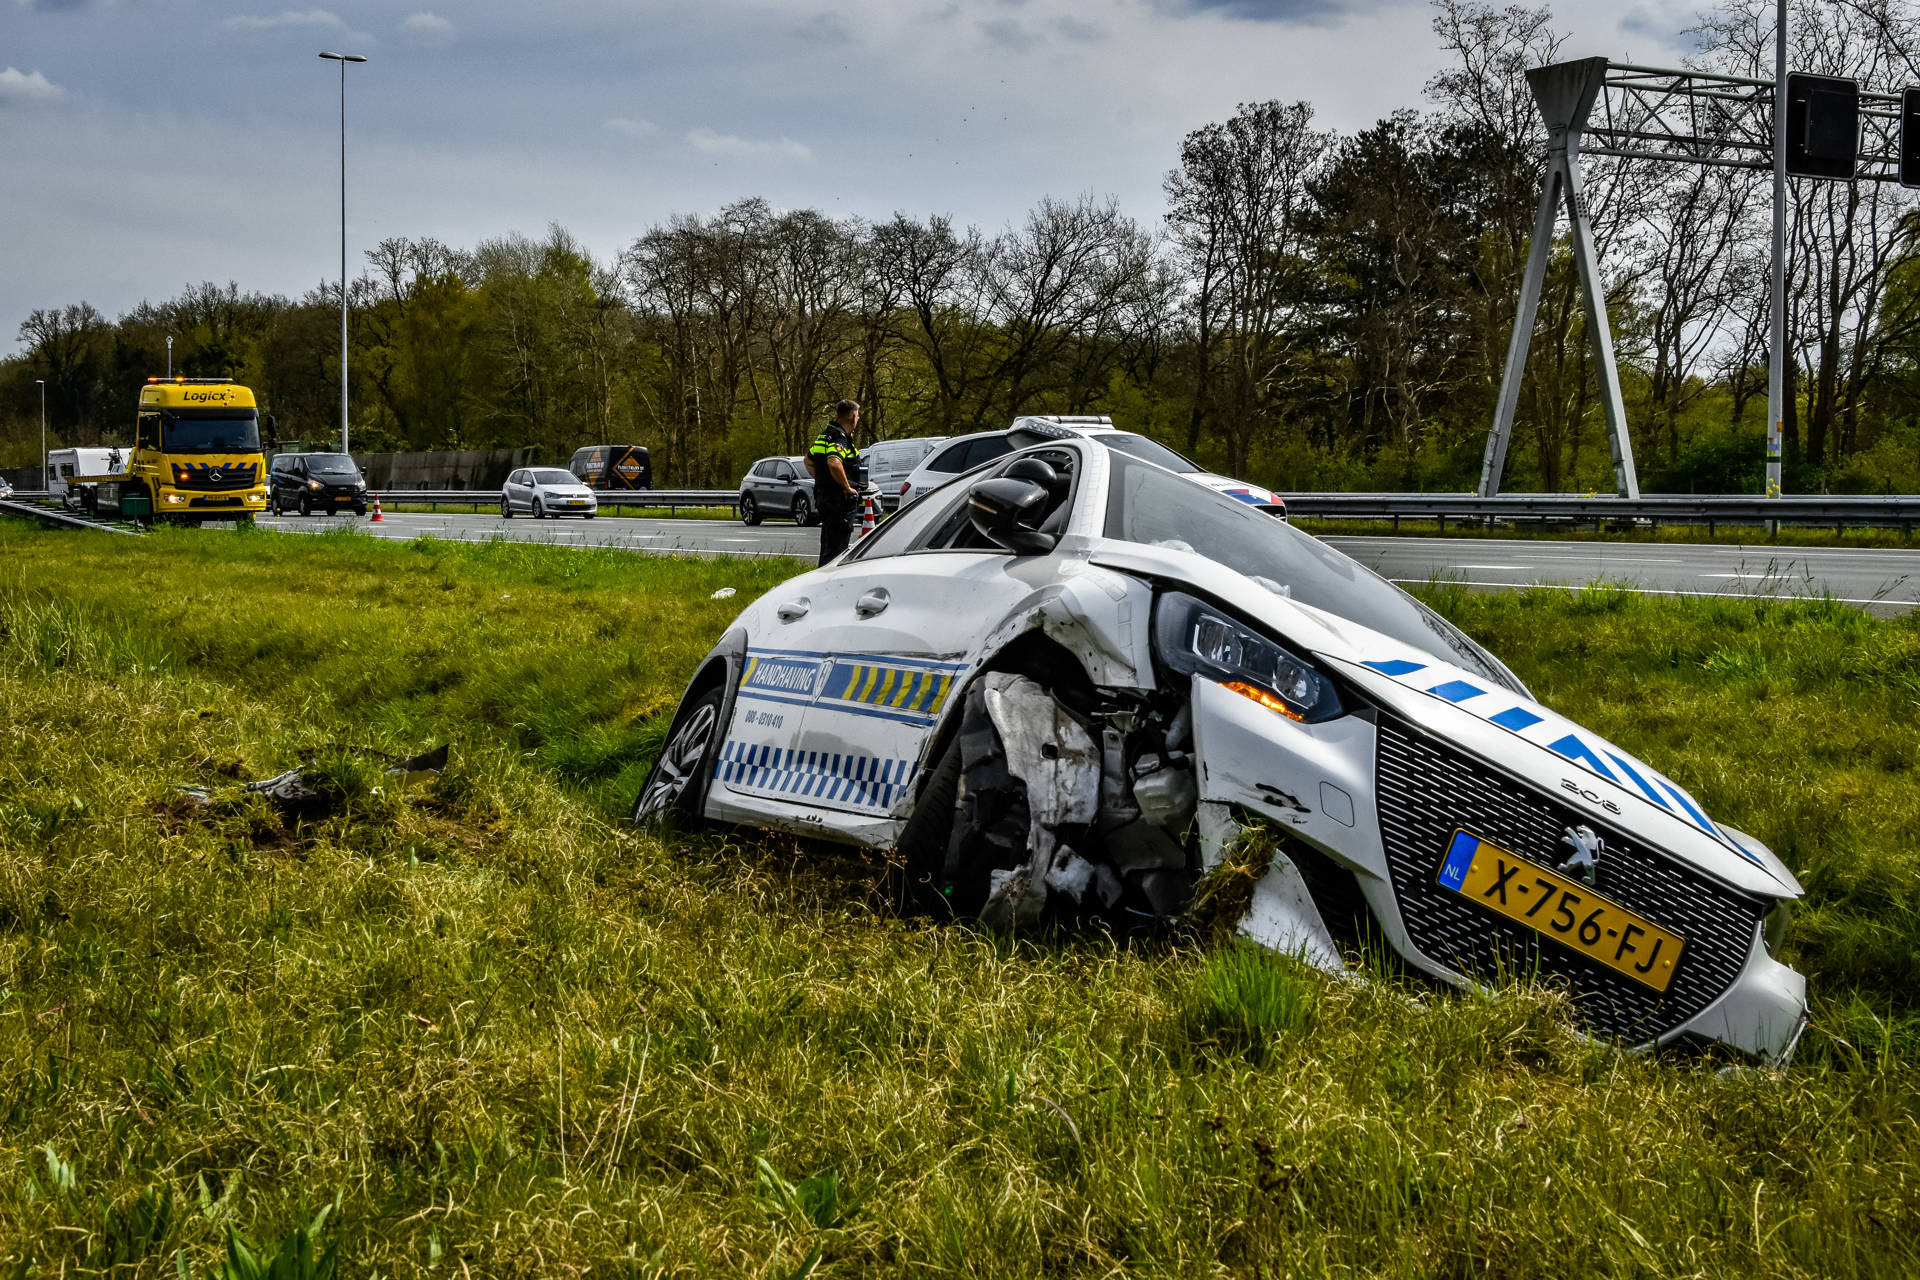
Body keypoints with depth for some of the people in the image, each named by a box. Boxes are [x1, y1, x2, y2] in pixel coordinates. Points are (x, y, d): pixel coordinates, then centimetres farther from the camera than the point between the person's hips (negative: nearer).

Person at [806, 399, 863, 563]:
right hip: (840, 500, -10)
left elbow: (809, 461, 28)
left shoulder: (824, 436, 15)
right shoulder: (839, 438, -16)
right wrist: (848, 487, -23)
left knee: (827, 546, 17)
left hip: (823, 497, 10)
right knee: (836, 548, -8)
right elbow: (834, 464, -34)